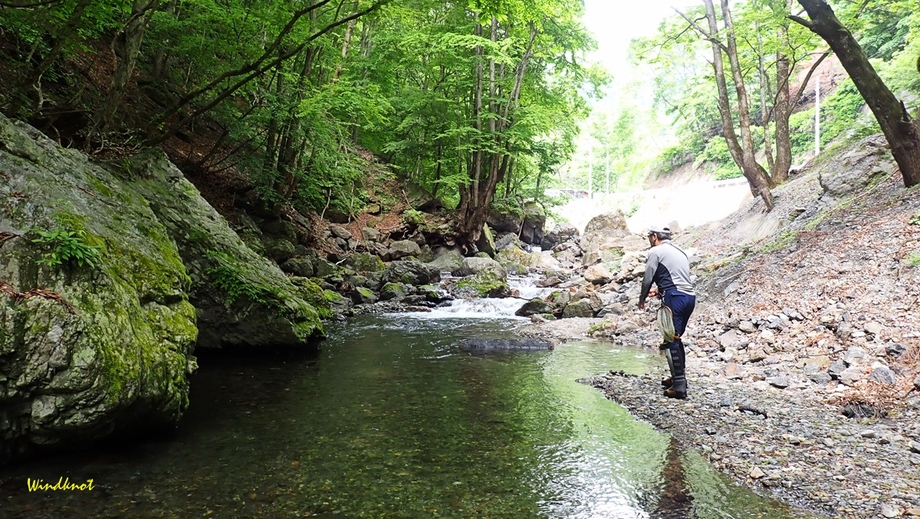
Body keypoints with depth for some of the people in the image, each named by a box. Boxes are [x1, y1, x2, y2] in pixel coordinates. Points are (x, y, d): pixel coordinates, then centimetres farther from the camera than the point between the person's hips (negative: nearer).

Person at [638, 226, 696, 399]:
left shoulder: (656, 251, -1)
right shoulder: (679, 251, 23)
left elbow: (647, 279, -2)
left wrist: (642, 299, 13)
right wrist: (659, 289, 35)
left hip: (675, 298, -8)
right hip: (690, 296, 8)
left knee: (671, 342, -6)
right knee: (676, 339, 20)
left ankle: (679, 387, -9)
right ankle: (678, 377, 26)